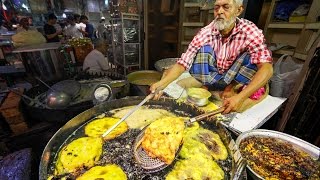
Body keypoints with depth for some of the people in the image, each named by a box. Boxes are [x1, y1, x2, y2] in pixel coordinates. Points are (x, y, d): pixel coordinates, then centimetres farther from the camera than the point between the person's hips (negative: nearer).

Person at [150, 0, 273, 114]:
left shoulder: (250, 31, -20)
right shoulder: (206, 32, -18)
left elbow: (267, 68, -31)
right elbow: (183, 63, -24)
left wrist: (240, 97, -46)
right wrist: (162, 83, -41)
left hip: (238, 80, 1)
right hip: (211, 77, 0)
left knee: (251, 55, -28)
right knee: (205, 48, -23)